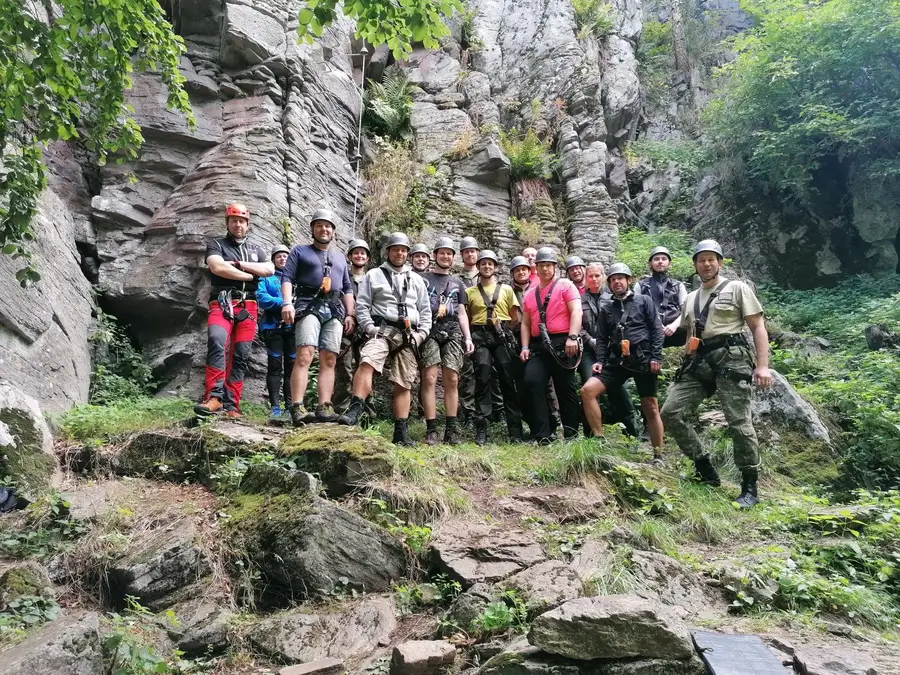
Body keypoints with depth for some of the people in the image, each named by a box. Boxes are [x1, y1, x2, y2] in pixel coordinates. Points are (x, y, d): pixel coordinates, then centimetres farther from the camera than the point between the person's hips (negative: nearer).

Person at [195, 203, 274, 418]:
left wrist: (239, 264, -6)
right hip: (222, 304, -4)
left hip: (248, 307, 4)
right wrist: (250, 275, -3)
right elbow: (218, 268, -11)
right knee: (216, 341, -30)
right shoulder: (216, 245, 10)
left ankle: (231, 405, 0)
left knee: (241, 356, -2)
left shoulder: (256, 250, 21)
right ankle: (214, 398, -34)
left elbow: (270, 270, 2)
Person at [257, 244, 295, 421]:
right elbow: (261, 297, -4)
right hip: (273, 326, -2)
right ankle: (275, 408, -7)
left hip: (293, 326, 2)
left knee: (292, 366, 0)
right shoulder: (267, 277, 13)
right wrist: (283, 302, -17)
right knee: (275, 366, -5)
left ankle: (290, 407, 2)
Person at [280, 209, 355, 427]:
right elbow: (287, 278, 4)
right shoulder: (300, 251, 15)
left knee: (329, 360, -5)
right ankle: (298, 408, -25)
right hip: (309, 306, -4)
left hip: (334, 310, 5)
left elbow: (347, 288, 26)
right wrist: (287, 303, -13)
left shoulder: (340, 257, 28)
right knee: (304, 356, -19)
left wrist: (350, 314, 14)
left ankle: (324, 408, -8)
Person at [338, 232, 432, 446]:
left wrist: (422, 333, 4)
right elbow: (362, 305, 4)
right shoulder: (373, 275, 11)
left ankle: (401, 432, 5)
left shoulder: (416, 280, 20)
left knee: (403, 384, 2)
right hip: (382, 329, -3)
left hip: (409, 335, 3)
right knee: (367, 362, -31)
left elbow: (425, 310, 19)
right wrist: (370, 328, -10)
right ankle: (354, 410, -35)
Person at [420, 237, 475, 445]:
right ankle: (431, 429, -11)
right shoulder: (423, 279, 15)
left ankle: (451, 429, 0)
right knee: (429, 378, -12)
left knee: (452, 380, -3)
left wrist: (468, 337, 10)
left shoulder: (457, 283, 24)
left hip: (453, 332, 3)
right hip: (430, 331, -3)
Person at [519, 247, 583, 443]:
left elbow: (576, 311, -7)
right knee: (532, 381, -15)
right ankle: (543, 435, -14)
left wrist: (572, 337, -20)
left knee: (565, 389, 0)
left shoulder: (565, 285, 5)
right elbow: (525, 323, 20)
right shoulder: (530, 293, 20)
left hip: (562, 343, -4)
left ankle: (571, 434, 10)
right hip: (538, 346, 4)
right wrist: (525, 347, 7)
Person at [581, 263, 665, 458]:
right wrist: (600, 361, -1)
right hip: (617, 361, 3)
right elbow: (602, 338, 14)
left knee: (650, 408, 1)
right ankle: (599, 439, -10)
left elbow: (657, 330, 0)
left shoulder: (644, 301, 7)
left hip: (642, 360, -3)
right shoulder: (606, 309, 17)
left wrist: (656, 357, -10)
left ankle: (658, 456, 12)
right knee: (587, 390, -16)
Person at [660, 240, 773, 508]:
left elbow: (758, 327, -1)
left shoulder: (737, 288, 5)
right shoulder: (691, 299, 22)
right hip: (698, 363, 6)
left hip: (730, 359, -6)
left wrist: (762, 365, -12)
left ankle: (750, 487, 5)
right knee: (671, 412, -6)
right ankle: (705, 469, 7)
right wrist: (685, 366, 15)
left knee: (739, 423, -8)